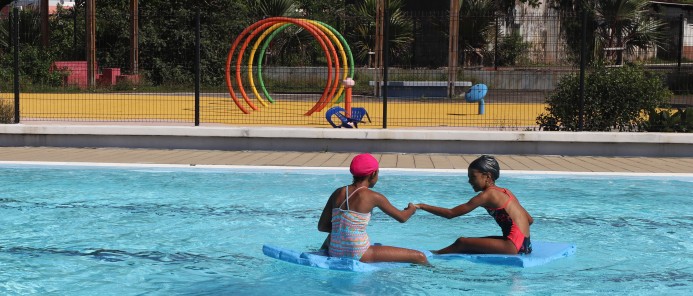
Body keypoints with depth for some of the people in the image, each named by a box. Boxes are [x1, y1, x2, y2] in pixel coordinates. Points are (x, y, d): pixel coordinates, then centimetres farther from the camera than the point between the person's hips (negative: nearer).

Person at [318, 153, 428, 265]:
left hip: (334, 253, 7)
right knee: (419, 257, -2)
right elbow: (402, 218, 4)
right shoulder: (374, 197, -9)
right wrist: (412, 209, 26)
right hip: (357, 256, -6)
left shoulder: (338, 193, 5)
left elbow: (322, 226, 9)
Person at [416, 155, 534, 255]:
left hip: (515, 246, -10)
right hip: (524, 245, 10)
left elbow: (451, 213, -10)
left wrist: (422, 206, -4)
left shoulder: (488, 194, -9)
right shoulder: (505, 192, 16)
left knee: (462, 242, -9)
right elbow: (530, 220, 19)